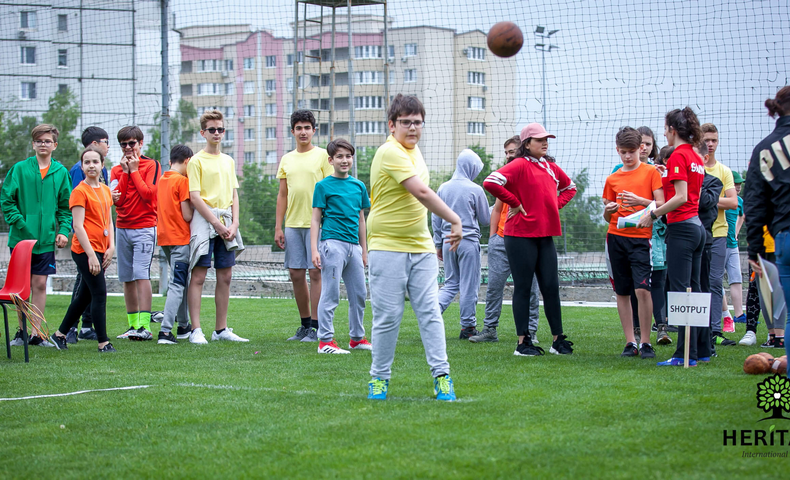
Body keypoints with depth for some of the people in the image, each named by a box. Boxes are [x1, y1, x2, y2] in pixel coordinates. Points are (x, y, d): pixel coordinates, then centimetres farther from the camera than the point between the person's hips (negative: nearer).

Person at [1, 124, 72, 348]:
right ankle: (22, 330, 16)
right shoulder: (19, 169, -1)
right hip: (21, 237, -1)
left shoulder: (61, 172, 6)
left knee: (40, 284, 1)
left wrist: (63, 230, -2)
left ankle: (36, 333, 6)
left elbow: (66, 207, 10)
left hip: (46, 239, 1)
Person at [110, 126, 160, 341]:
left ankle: (144, 326, -18)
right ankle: (133, 325, 10)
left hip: (144, 227, -5)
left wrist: (134, 170, -7)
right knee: (127, 278, 4)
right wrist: (125, 172, -4)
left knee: (141, 273, -15)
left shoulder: (151, 165, 0)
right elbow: (116, 200, -1)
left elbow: (148, 193, -13)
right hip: (122, 228, 5)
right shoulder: (117, 170, 12)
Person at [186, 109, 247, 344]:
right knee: (198, 275, -7)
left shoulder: (228, 161, 16)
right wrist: (217, 223, -13)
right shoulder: (197, 161, -3)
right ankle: (196, 330, -7)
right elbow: (194, 197, -9)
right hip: (204, 220, -6)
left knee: (225, 276, 6)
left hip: (226, 222, 6)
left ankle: (221, 329, 11)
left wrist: (234, 223, 2)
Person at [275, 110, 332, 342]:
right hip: (293, 224, 5)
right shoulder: (286, 160, 14)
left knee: (316, 272, -6)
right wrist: (278, 227, 10)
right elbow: (282, 195, 16)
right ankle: (305, 324, 16)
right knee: (296, 274, 5)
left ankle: (316, 326, -2)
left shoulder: (322, 156, 0)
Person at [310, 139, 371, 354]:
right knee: (330, 294, -6)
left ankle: (357, 338, 21)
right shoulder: (324, 186, 0)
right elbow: (316, 220, -1)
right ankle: (325, 341, -4)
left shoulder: (358, 186, 14)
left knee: (359, 294, 9)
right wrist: (314, 250, -9)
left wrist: (364, 251, 19)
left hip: (353, 245, 6)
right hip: (333, 243, -6)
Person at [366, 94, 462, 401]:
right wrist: (455, 220, -17)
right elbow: (422, 192, -21)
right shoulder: (390, 152, -15)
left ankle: (441, 375, 0)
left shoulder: (413, 150, 14)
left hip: (421, 247, 8)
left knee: (430, 312, 0)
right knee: (388, 316, -3)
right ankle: (379, 377, 10)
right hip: (388, 248, -7)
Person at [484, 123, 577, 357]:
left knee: (551, 287, 7)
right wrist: (515, 203, -15)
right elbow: (490, 182, -23)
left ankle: (558, 340, 13)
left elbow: (569, 187, 32)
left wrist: (556, 205, 13)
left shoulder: (551, 168, 13)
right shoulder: (520, 165, -9)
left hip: (546, 235, 7)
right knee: (523, 287, -1)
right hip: (521, 235, -7)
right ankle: (523, 342, 4)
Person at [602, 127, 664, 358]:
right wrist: (608, 210, -6)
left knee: (642, 289, -14)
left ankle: (646, 343, -6)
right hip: (616, 237, 4)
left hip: (641, 237, -4)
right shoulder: (613, 179, 13)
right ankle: (630, 342, 9)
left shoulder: (651, 172, 3)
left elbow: (661, 205, -3)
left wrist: (640, 200, -18)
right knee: (622, 292, 3)